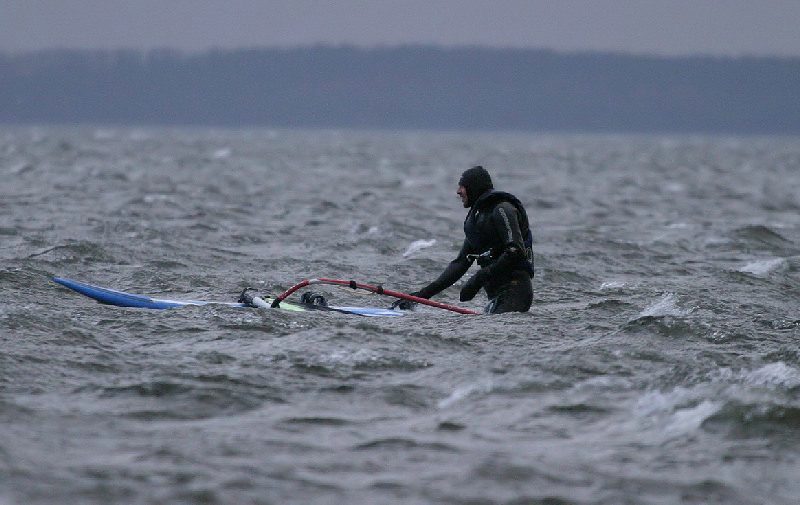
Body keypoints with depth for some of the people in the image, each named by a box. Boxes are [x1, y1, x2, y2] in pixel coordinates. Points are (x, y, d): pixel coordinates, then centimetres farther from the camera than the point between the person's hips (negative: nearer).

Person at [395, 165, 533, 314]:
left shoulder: (502, 210, -6)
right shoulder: (476, 216, 23)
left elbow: (515, 252, -17)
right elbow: (460, 263, 23)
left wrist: (480, 277, -18)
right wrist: (423, 294, 16)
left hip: (515, 291, -9)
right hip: (496, 294, 9)